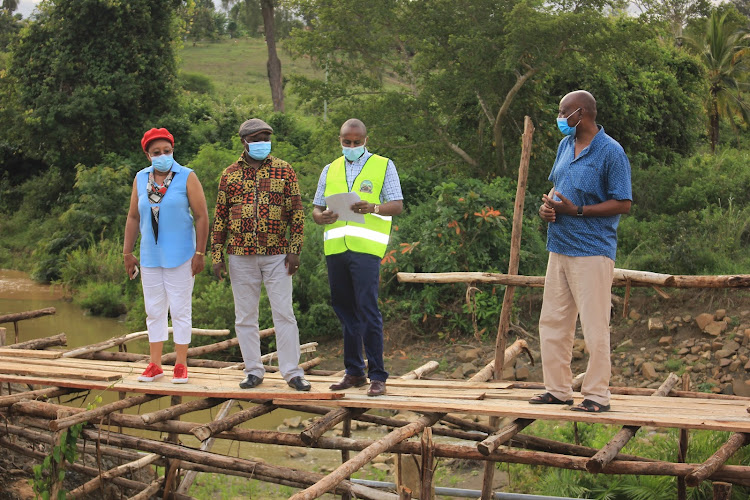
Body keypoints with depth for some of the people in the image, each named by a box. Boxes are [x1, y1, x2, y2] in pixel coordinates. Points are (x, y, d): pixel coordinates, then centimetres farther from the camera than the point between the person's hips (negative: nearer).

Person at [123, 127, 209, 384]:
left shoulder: (187, 177, -6)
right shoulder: (141, 179, 6)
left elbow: (201, 216, -7)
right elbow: (133, 217, 11)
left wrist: (200, 253, -12)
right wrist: (127, 252, 8)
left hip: (180, 256, -4)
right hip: (150, 257, 4)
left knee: (180, 310, 2)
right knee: (154, 310, 11)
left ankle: (181, 366, 11)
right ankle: (155, 365, 20)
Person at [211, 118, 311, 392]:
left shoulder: (284, 171, 3)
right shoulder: (230, 174, 7)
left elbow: (296, 213, 2)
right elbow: (220, 217, 9)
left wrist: (295, 250, -5)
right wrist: (216, 255, 4)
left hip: (277, 254, -2)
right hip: (241, 256, 2)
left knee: (284, 313, -2)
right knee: (245, 316, 6)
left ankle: (292, 372, 5)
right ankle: (253, 371, 16)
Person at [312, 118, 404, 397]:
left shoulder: (383, 166, 7)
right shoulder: (330, 170, 19)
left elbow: (397, 205, 0)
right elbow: (316, 208, 17)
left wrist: (372, 208, -20)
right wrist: (320, 216, -7)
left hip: (365, 248, -5)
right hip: (335, 248, 5)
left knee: (367, 309, -10)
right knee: (344, 311, 8)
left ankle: (377, 376, -5)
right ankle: (354, 372, 17)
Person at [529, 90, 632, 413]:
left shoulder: (611, 152, -12)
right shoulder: (565, 145, 11)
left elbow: (623, 204, -13)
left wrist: (577, 210, -20)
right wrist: (546, 206, 0)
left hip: (592, 252, -8)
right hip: (559, 249, 8)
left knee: (594, 326, -1)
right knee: (552, 322, 11)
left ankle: (597, 395, 8)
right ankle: (558, 389, 21)